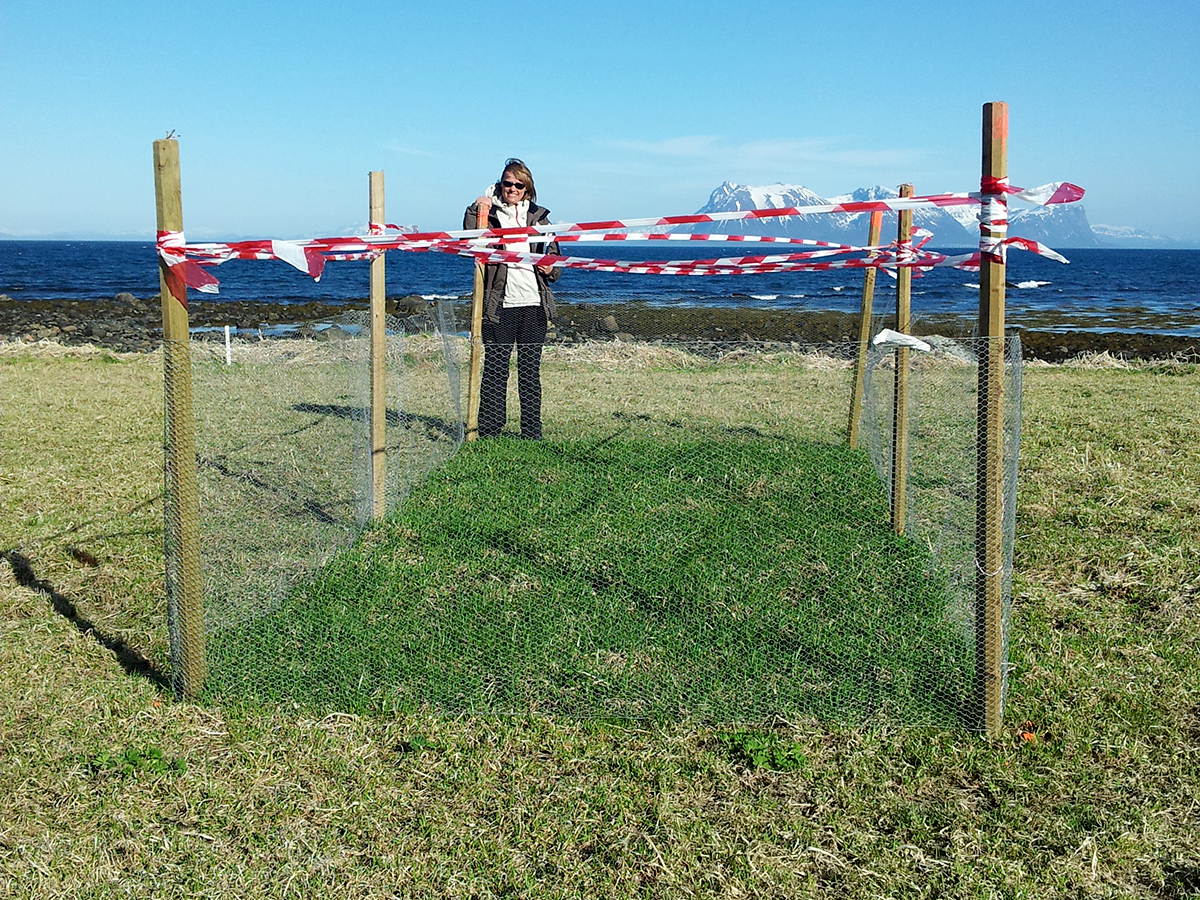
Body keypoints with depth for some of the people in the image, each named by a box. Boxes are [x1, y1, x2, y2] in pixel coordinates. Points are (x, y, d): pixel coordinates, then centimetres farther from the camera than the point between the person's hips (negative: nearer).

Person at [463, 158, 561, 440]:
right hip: (500, 303, -2)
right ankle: (488, 427, 3)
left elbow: (554, 256, 18)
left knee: (530, 369, 5)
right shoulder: (489, 214, 8)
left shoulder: (538, 217, 14)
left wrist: (551, 269, -3)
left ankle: (532, 430, 10)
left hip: (533, 303, 2)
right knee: (495, 366, -3)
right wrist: (474, 211, -16)